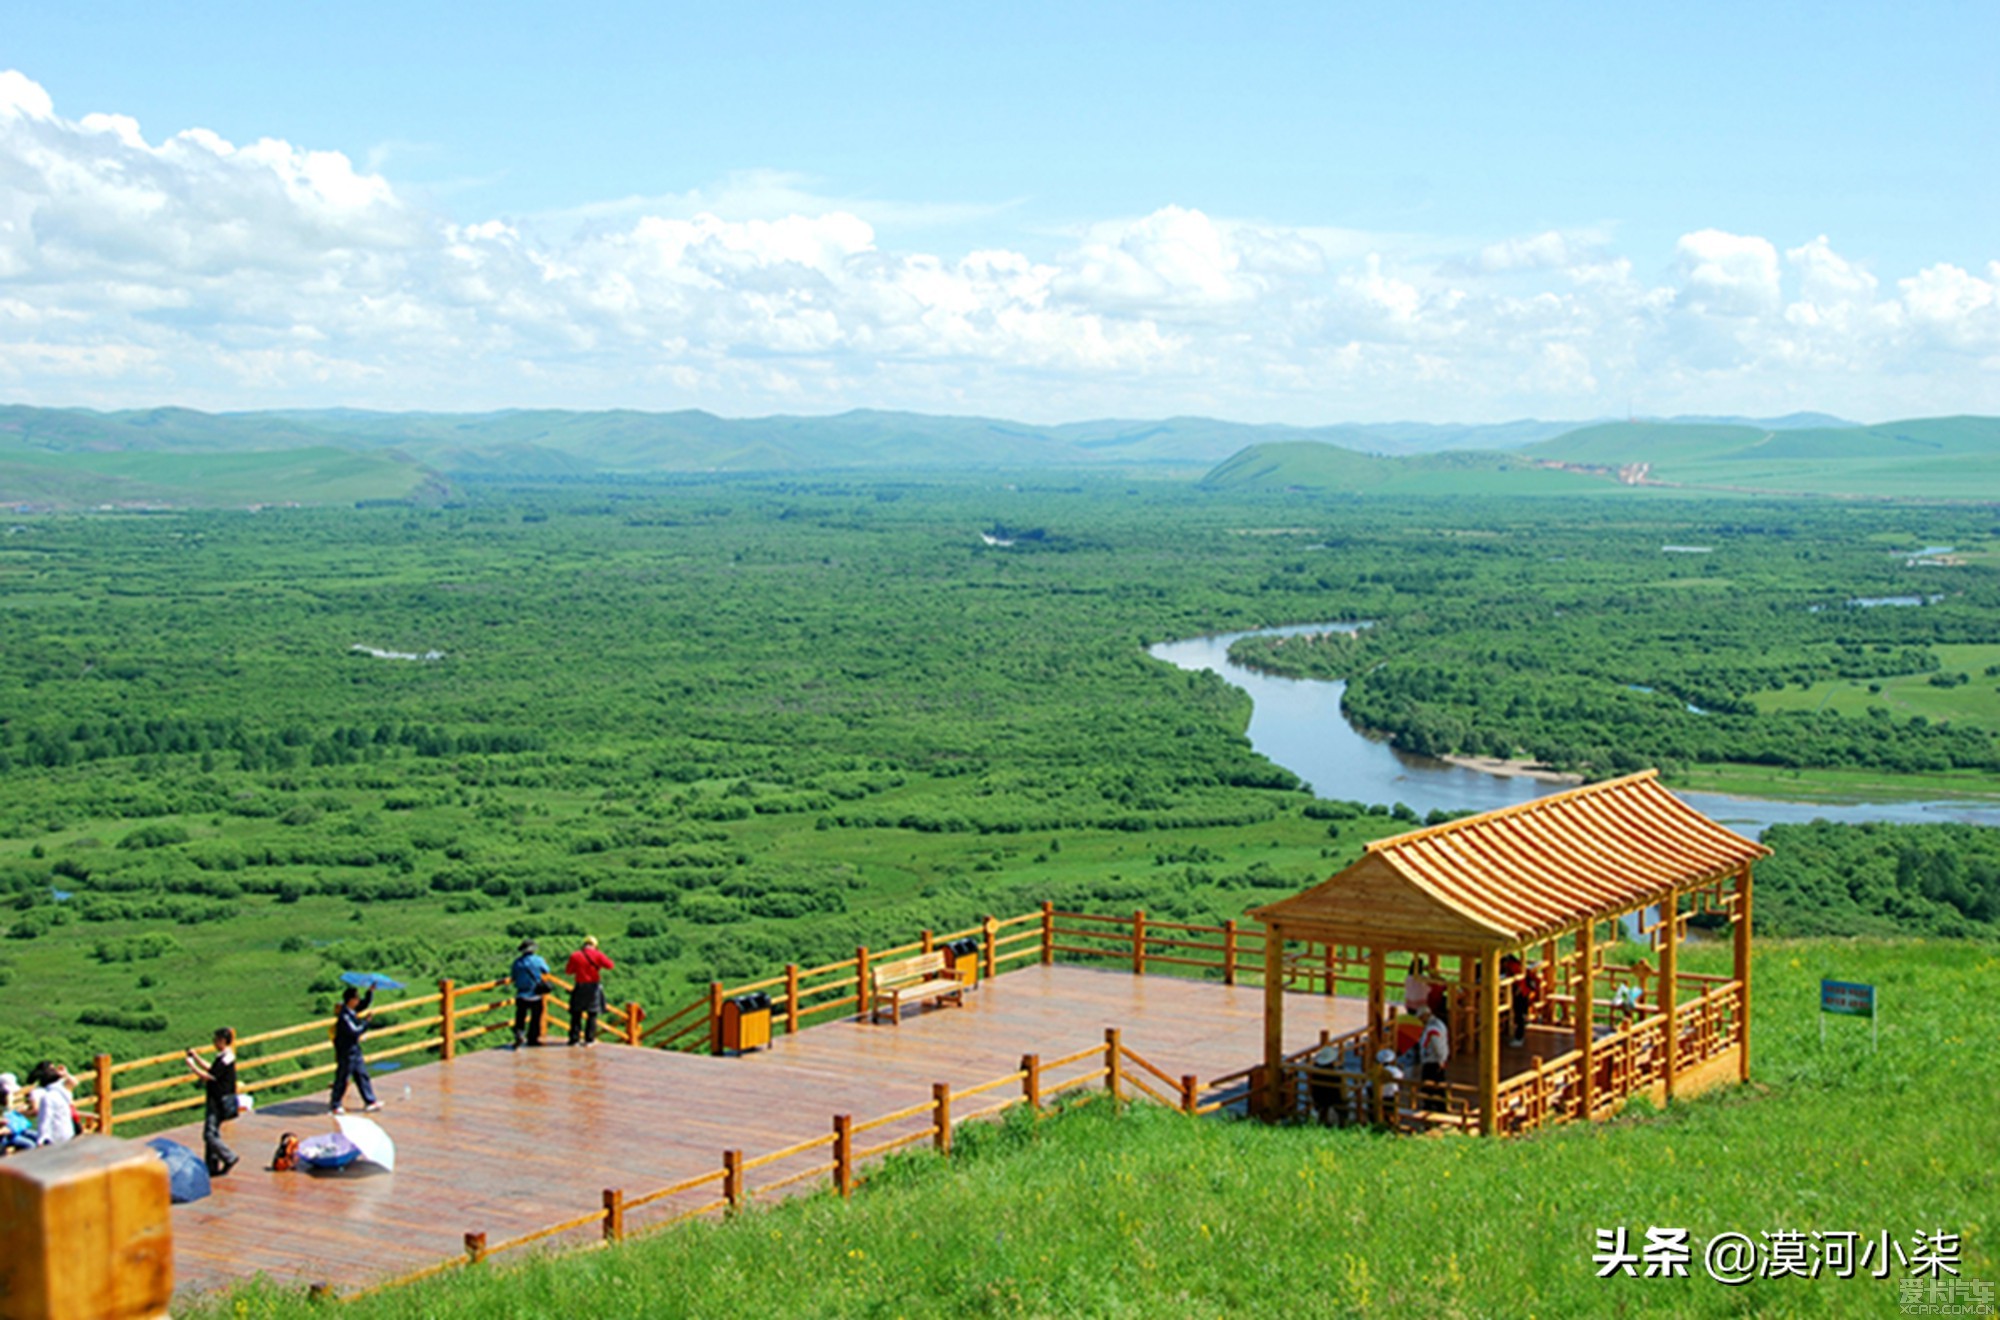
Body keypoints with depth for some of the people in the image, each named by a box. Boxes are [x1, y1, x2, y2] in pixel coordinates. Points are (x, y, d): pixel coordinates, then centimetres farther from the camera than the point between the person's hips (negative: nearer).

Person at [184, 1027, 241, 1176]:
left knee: (210, 1134, -10)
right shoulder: (223, 1057, 11)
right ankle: (212, 1167, 17)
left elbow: (209, 1076, -20)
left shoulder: (226, 1059, -20)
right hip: (215, 1100, 10)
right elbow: (210, 1069, 26)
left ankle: (229, 1158, 0)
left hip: (220, 1101, -10)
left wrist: (192, 1066, -11)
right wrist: (196, 1057, 25)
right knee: (212, 1134, 13)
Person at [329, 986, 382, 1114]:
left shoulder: (352, 1010, 2)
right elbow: (355, 1031, -28)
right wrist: (367, 1022, -20)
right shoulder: (344, 1017, -25)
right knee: (342, 1078, 3)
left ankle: (370, 1101, 20)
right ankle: (335, 1105, 17)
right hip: (346, 1052, -9)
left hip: (355, 1050, 9)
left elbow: (365, 1003, 14)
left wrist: (371, 991, 0)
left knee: (362, 1075, 13)